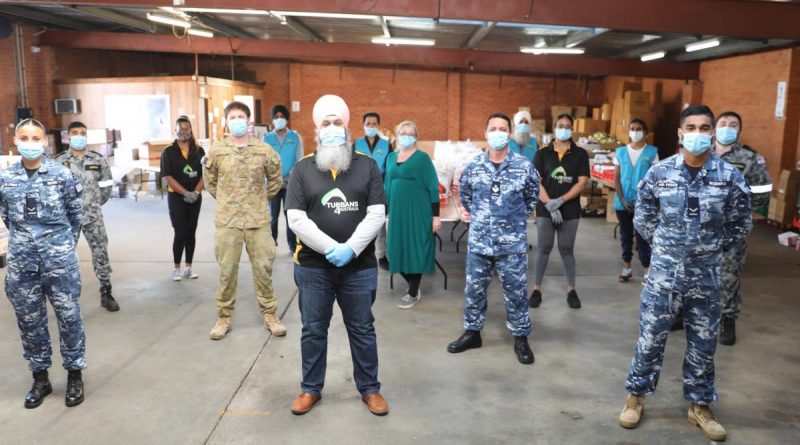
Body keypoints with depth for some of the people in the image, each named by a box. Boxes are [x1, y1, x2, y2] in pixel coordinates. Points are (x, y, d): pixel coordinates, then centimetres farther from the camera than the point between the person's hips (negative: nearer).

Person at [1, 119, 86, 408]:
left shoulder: (63, 174, -6)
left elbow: (76, 214, 3)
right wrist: (24, 242, 13)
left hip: (60, 259, -3)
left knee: (68, 316, 4)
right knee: (29, 321, 11)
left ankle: (75, 374, 19)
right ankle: (40, 377, 25)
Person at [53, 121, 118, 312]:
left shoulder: (98, 160, 1)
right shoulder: (59, 162, -5)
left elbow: (107, 185, 9)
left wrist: (95, 204, 11)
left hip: (93, 216, 1)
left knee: (101, 253, 0)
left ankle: (106, 293, 8)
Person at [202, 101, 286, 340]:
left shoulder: (264, 150, -1)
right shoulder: (215, 151, -1)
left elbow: (275, 179, 12)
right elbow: (210, 181, 14)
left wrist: (261, 198, 10)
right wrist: (225, 200, 10)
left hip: (258, 219, 0)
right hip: (227, 221, 0)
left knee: (263, 267, 6)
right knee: (227, 270, 7)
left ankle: (269, 313, 20)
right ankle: (224, 316, 21)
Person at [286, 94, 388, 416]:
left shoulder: (367, 166, 1)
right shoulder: (302, 169, 0)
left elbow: (376, 214, -5)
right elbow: (296, 219, -8)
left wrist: (351, 248, -18)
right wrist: (331, 248, -18)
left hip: (359, 267, 0)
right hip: (313, 267, 0)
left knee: (362, 330, 12)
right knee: (313, 330, 13)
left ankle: (369, 388, 29)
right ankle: (311, 388, 31)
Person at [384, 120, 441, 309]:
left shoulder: (422, 158, -4)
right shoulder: (391, 157, 11)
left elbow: (433, 187, -6)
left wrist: (436, 215, -10)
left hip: (418, 211, -5)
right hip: (397, 212, 5)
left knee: (415, 249, 1)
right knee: (398, 250, 6)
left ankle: (413, 293, 14)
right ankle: (413, 285, 26)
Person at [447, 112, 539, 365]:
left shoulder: (524, 166, -5)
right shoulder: (473, 167, 0)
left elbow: (532, 196, 11)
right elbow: (464, 193, 18)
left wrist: (519, 217, 12)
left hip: (513, 244, -2)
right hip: (478, 241, 2)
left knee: (516, 292, 7)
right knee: (474, 290, 12)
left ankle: (521, 338, 22)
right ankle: (472, 333, 29)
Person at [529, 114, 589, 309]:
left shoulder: (580, 154, 3)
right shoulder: (542, 154, 2)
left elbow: (582, 182, -4)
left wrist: (561, 200, -15)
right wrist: (550, 204, -15)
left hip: (570, 211, 0)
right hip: (545, 210, 0)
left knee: (567, 250, 8)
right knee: (543, 249, 4)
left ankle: (572, 290, 19)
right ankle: (536, 289, 12)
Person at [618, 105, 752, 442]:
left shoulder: (730, 177, -6)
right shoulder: (659, 172, -6)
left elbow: (741, 224, 6)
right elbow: (642, 217, 6)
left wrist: (711, 247, 5)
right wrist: (664, 244, 4)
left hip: (706, 277, 1)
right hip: (664, 273, -1)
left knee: (703, 345, 13)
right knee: (650, 339, 8)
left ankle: (700, 407, 31)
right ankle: (636, 397, 26)